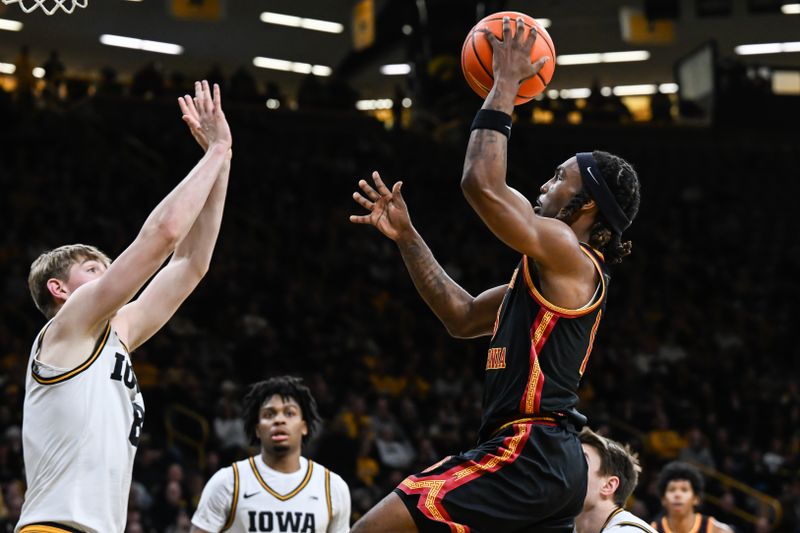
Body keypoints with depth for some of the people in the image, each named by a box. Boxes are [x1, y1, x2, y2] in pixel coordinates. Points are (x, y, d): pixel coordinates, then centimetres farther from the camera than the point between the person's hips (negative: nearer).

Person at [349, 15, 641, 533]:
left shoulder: (567, 252, -7)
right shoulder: (557, 271, 22)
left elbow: (482, 183, -16)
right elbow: (462, 316, 26)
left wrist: (506, 82, -6)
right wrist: (406, 236, 22)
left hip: (526, 452, -10)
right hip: (552, 461, 10)